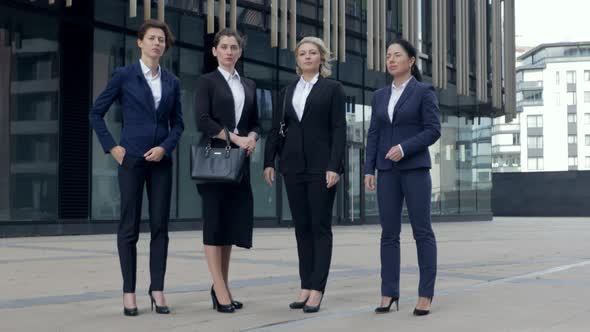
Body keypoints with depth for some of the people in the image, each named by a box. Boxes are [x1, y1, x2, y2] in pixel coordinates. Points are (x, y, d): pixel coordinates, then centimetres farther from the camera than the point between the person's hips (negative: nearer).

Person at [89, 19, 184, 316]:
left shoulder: (172, 82, 10)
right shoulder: (123, 75, 0)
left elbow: (177, 123, 13)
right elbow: (96, 113, 3)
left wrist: (166, 147, -5)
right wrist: (111, 147, -4)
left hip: (161, 160, 3)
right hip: (131, 158, -3)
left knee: (160, 226, 2)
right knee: (129, 227, 0)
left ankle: (157, 289, 9)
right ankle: (129, 292, 7)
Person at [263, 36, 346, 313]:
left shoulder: (332, 88, 2)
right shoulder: (289, 91, 14)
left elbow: (339, 130, -5)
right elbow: (277, 128, 13)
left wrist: (334, 166, -14)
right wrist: (269, 161, 4)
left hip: (321, 164, -5)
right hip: (293, 165, 5)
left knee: (320, 227, -3)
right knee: (302, 227, 6)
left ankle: (317, 289, -2)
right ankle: (305, 287, 11)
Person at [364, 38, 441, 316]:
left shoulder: (424, 92, 0)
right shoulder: (380, 96, 14)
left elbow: (433, 131, -7)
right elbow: (374, 135, 12)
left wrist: (404, 148, -20)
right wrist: (369, 170, 3)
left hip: (415, 168, -4)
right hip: (387, 171, 4)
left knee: (422, 230, -3)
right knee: (389, 232, 3)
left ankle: (425, 294, 2)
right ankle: (389, 293, 7)